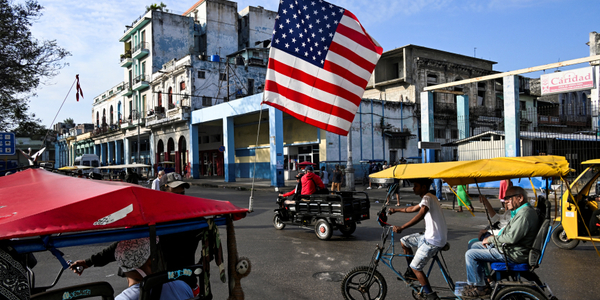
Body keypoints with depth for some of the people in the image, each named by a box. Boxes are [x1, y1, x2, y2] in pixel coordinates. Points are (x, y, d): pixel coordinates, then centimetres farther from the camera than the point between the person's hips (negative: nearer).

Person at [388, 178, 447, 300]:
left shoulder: (427, 198, -18)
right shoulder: (428, 198, 14)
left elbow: (421, 214, -38)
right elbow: (413, 209, 30)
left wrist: (401, 228, -42)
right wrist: (396, 210, 39)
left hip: (433, 241, -10)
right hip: (430, 236, 10)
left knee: (415, 267, -2)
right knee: (404, 241, 17)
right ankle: (411, 272, 27)